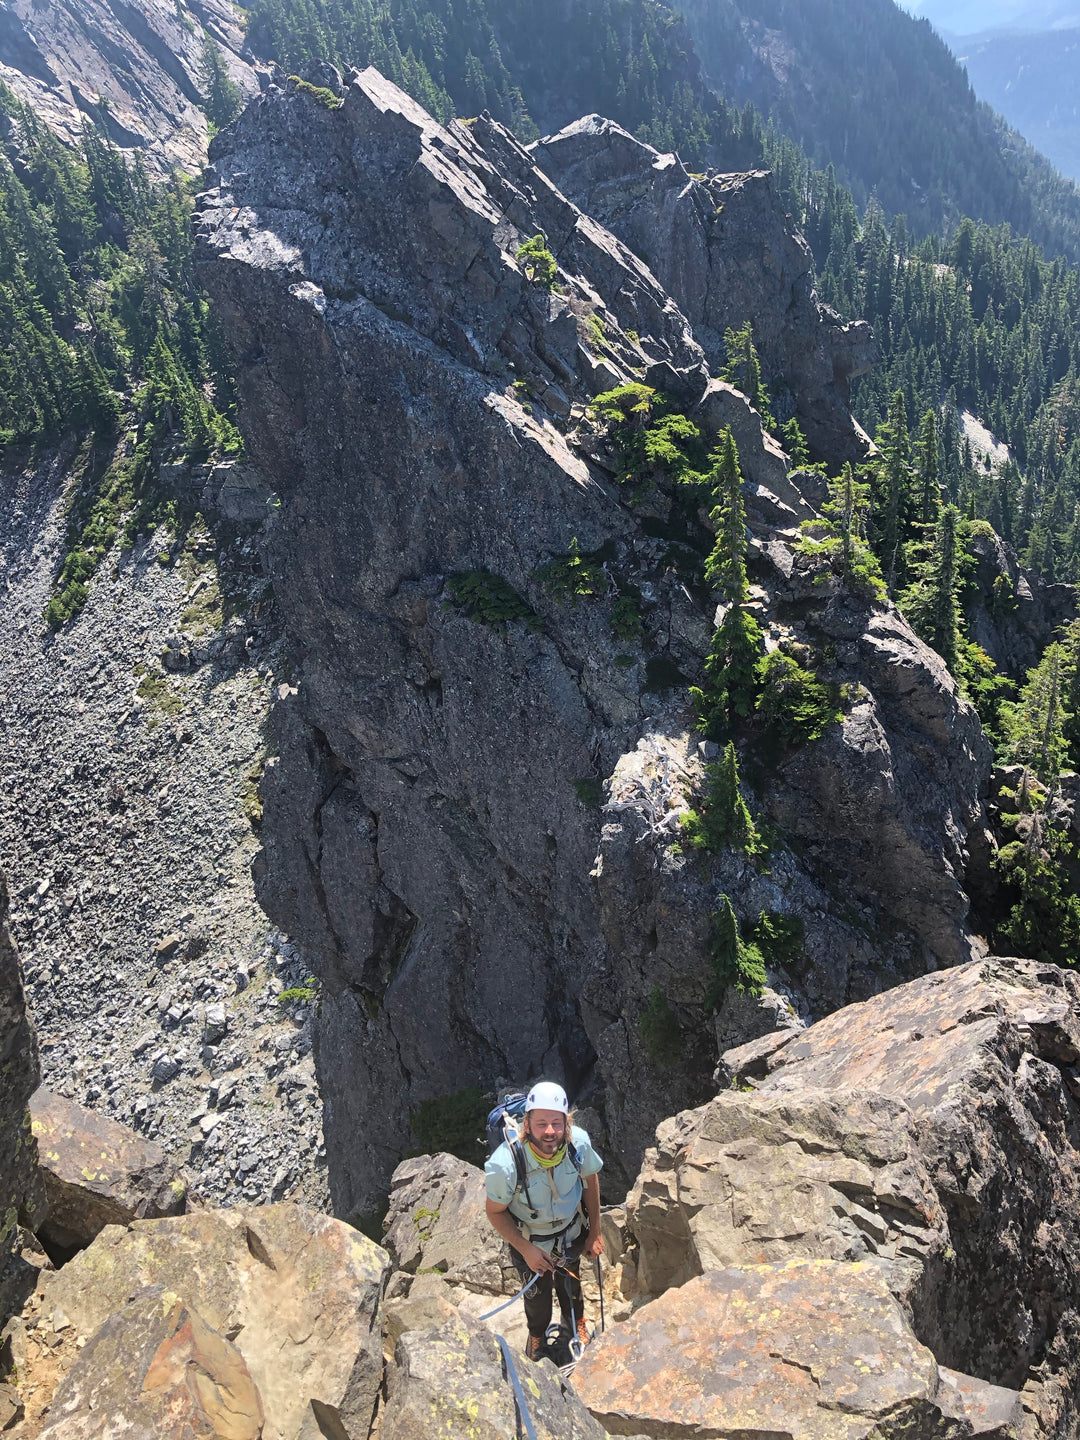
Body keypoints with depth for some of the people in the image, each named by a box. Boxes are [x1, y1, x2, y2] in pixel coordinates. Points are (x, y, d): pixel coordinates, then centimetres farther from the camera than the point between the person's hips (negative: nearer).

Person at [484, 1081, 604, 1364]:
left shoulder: (579, 1142, -32)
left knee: (570, 1284, 30)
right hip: (530, 1243, -2)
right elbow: (495, 1212, -20)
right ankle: (537, 1336, 59)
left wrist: (595, 1232, -2)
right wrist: (525, 1249, -22)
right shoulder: (504, 1165, -40)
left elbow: (590, 1180, -9)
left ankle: (575, 1327, 63)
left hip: (572, 1233, 2)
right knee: (537, 1293, 24)